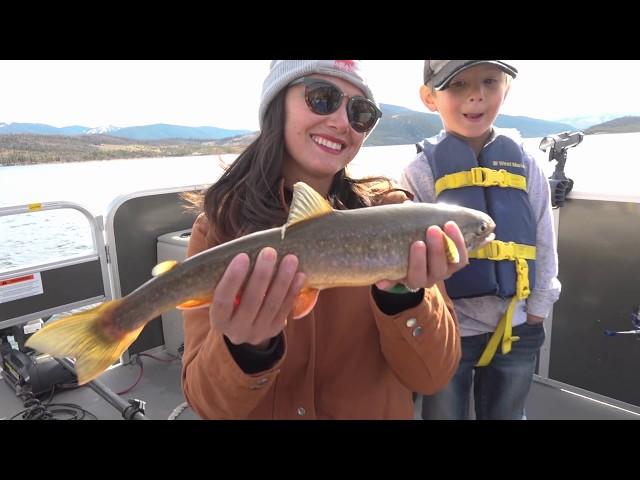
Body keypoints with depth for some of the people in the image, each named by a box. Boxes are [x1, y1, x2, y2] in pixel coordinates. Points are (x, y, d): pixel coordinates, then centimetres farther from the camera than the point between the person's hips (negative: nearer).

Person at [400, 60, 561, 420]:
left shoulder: (525, 164, 0)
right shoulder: (422, 171, -9)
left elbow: (545, 246, 6)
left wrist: (535, 315, 5)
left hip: (516, 330, 3)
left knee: (508, 414, 22)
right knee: (445, 413, 15)